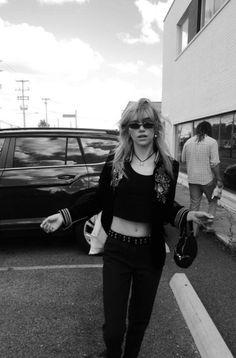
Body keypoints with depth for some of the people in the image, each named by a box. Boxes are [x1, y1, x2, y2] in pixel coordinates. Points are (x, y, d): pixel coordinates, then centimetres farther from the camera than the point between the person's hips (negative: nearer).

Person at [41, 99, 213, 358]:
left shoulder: (169, 166, -3)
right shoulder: (114, 161, -5)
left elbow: (166, 210, 6)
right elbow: (98, 200, 2)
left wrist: (189, 215, -12)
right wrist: (64, 215, -6)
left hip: (151, 252, 1)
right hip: (116, 251, -1)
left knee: (140, 319, 20)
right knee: (114, 325, 5)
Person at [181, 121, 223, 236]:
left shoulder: (188, 142, 2)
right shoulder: (212, 142, -12)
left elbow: (183, 159, 13)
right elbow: (215, 163, -16)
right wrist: (219, 179, -10)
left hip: (192, 179, 3)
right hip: (208, 179, -3)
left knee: (194, 204, 12)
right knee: (212, 201, 20)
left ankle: (194, 230, 19)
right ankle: (209, 225, 17)